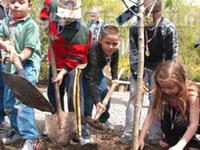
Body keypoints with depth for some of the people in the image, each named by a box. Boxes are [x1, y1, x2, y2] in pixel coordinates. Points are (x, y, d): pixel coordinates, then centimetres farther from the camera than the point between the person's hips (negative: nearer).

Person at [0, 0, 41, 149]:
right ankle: (18, 130, 32)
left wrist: (21, 57, -37)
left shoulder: (31, 25, -10)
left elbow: (29, 48, -17)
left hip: (27, 65, -7)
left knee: (22, 102, -17)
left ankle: (30, 138, -8)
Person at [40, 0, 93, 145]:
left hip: (73, 64, -7)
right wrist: (46, 19, 0)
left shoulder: (79, 32, -31)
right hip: (56, 61, 7)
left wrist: (62, 73, -28)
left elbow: (74, 56, -26)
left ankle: (81, 131, -13)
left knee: (74, 94, -20)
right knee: (53, 94, 15)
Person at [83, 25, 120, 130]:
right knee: (88, 95, -19)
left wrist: (114, 78, -2)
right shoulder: (94, 52, -44)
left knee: (105, 93, 4)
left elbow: (114, 63, 8)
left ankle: (103, 119, 22)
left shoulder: (115, 51, -22)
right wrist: (97, 101, -51)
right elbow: (92, 80, -47)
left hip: (97, 70, 6)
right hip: (84, 72, -6)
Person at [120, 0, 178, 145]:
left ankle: (156, 136, 6)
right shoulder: (135, 27, -18)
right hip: (140, 66, 2)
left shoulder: (169, 29, -24)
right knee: (134, 96, -2)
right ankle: (129, 134, 5)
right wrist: (138, 77, -15)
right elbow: (134, 53, -11)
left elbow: (170, 57, -16)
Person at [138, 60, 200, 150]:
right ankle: (170, 139, -4)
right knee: (166, 110, -25)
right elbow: (151, 116, -23)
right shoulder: (162, 93, -23)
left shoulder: (192, 94, -35)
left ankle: (193, 142, -5)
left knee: (180, 122, -34)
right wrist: (141, 138, -33)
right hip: (176, 115, 5)